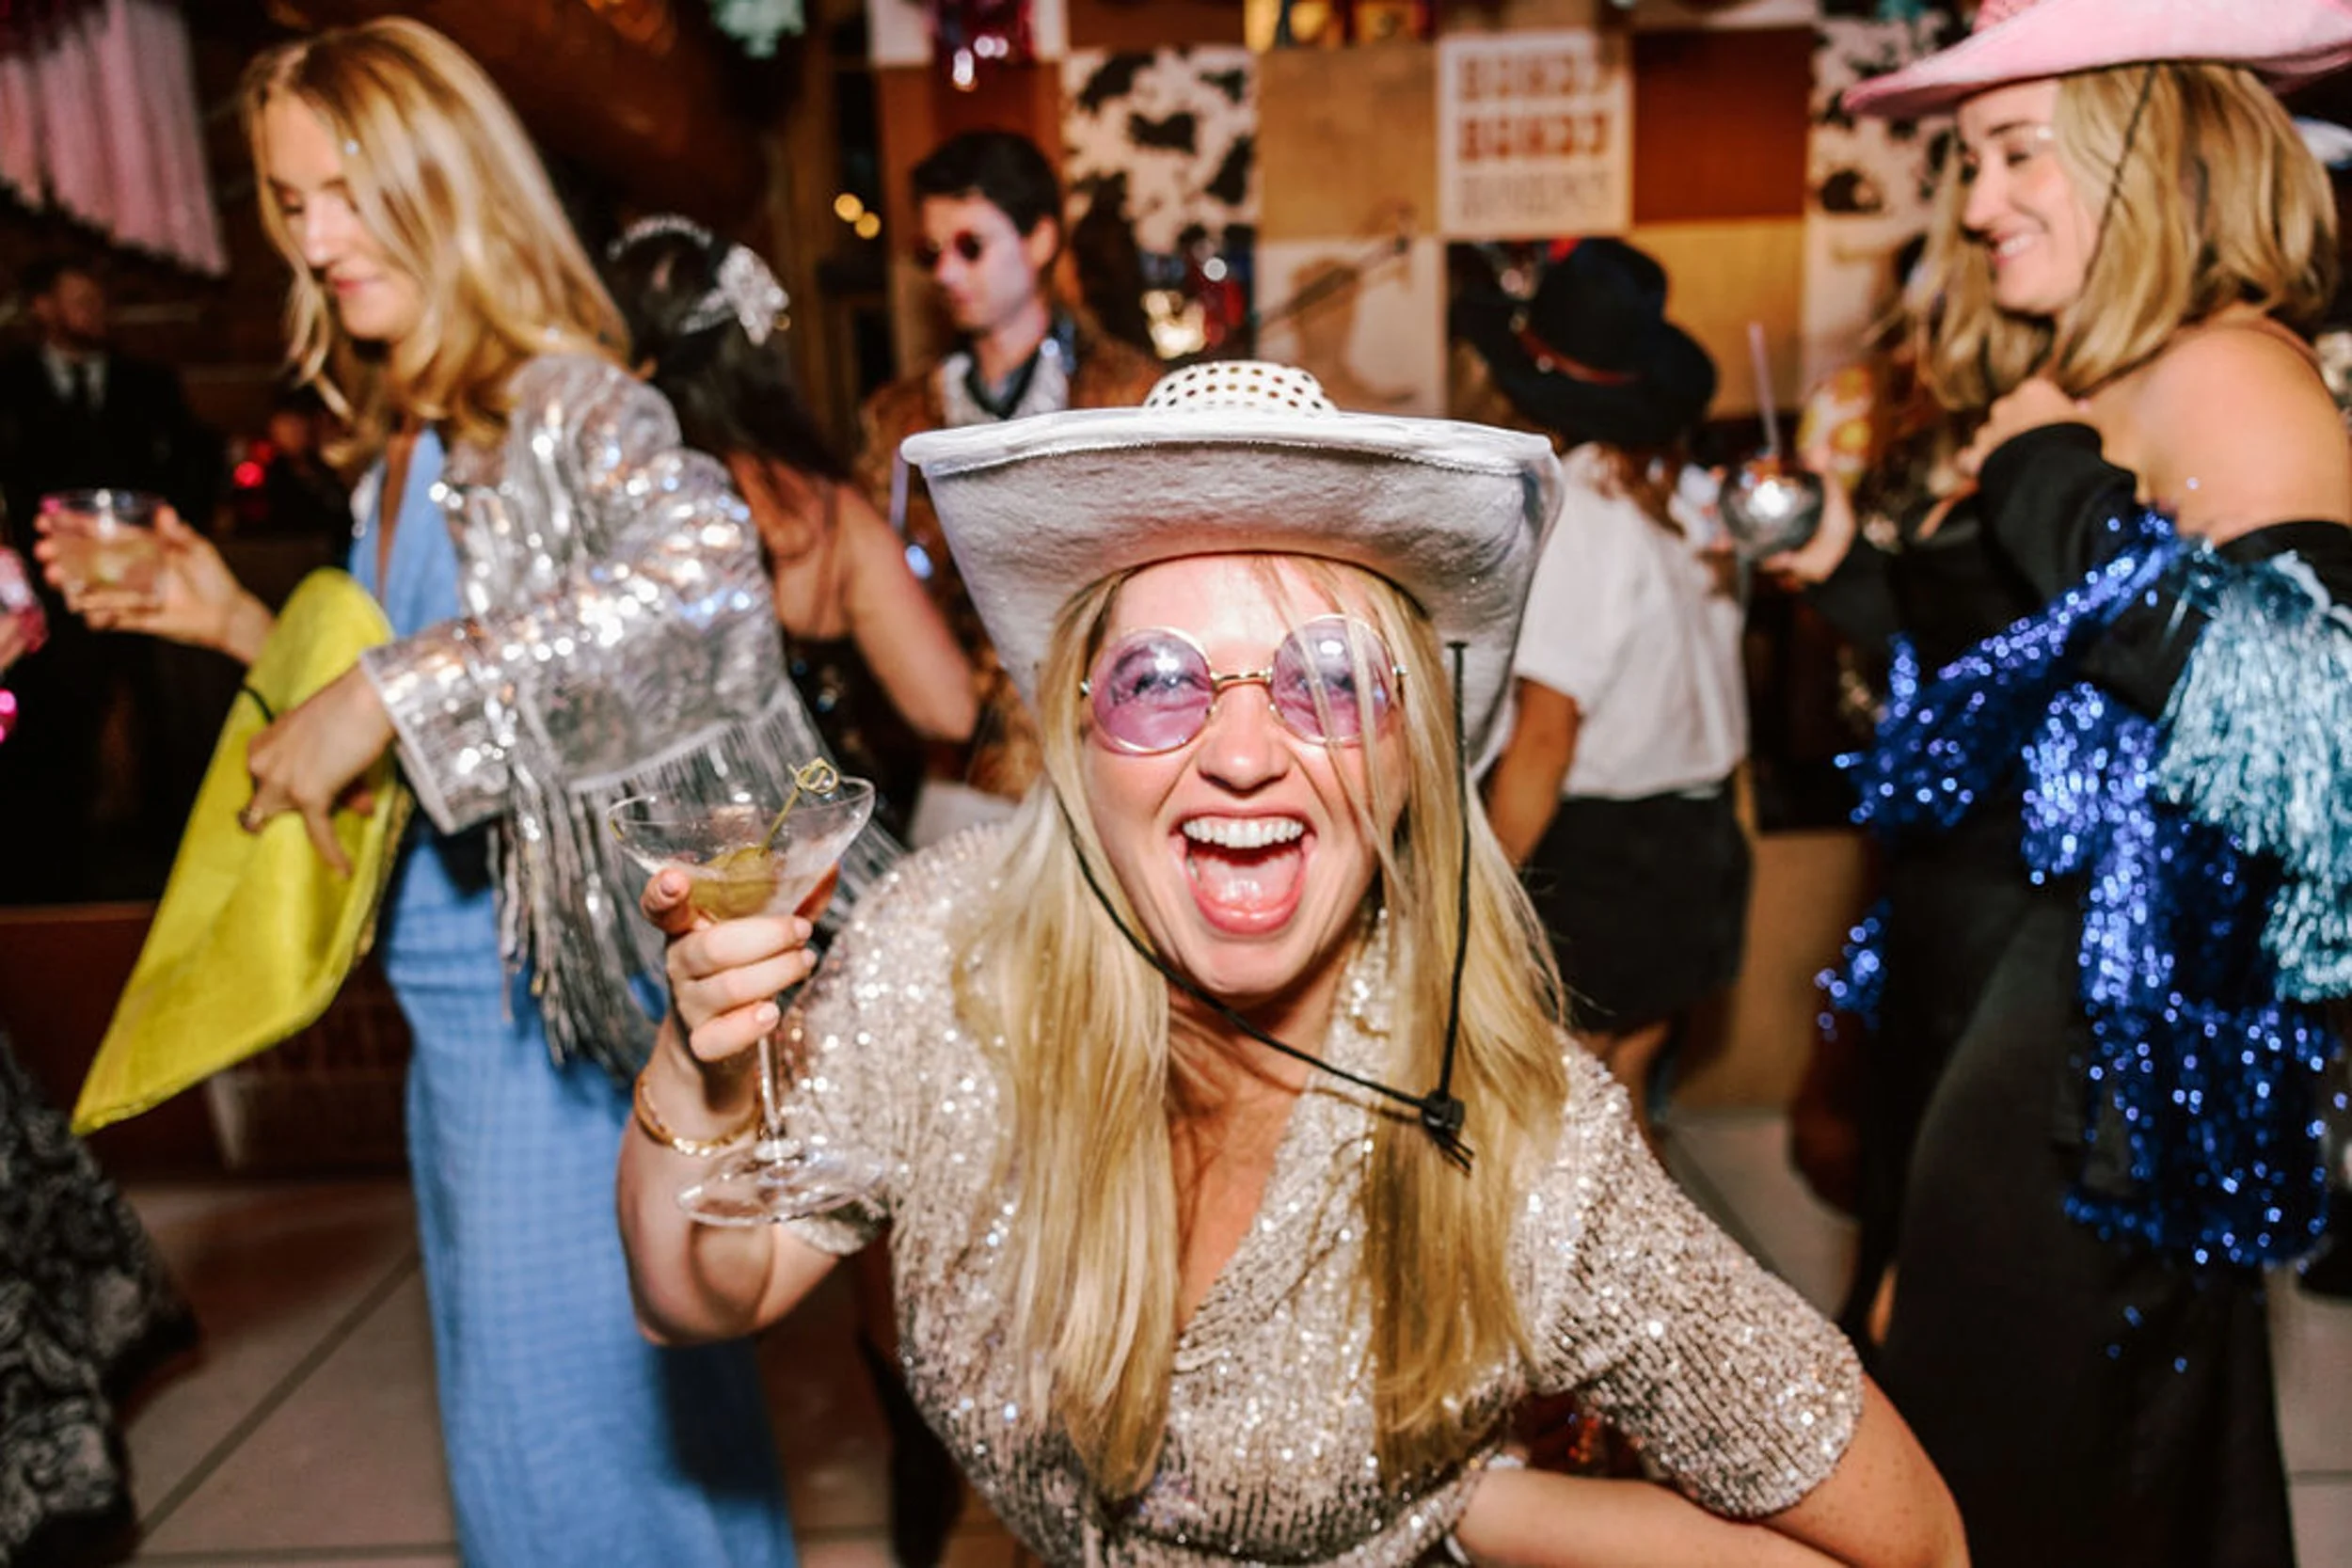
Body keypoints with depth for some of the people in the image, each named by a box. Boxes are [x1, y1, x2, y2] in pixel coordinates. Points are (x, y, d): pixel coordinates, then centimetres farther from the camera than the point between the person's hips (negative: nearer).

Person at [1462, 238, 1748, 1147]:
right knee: (1622, 1096, 22)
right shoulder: (1692, 497, 0)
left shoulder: (1568, 511, -20)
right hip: (1695, 840, 7)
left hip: (1592, 854, -7)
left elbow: (1543, 741, -22)